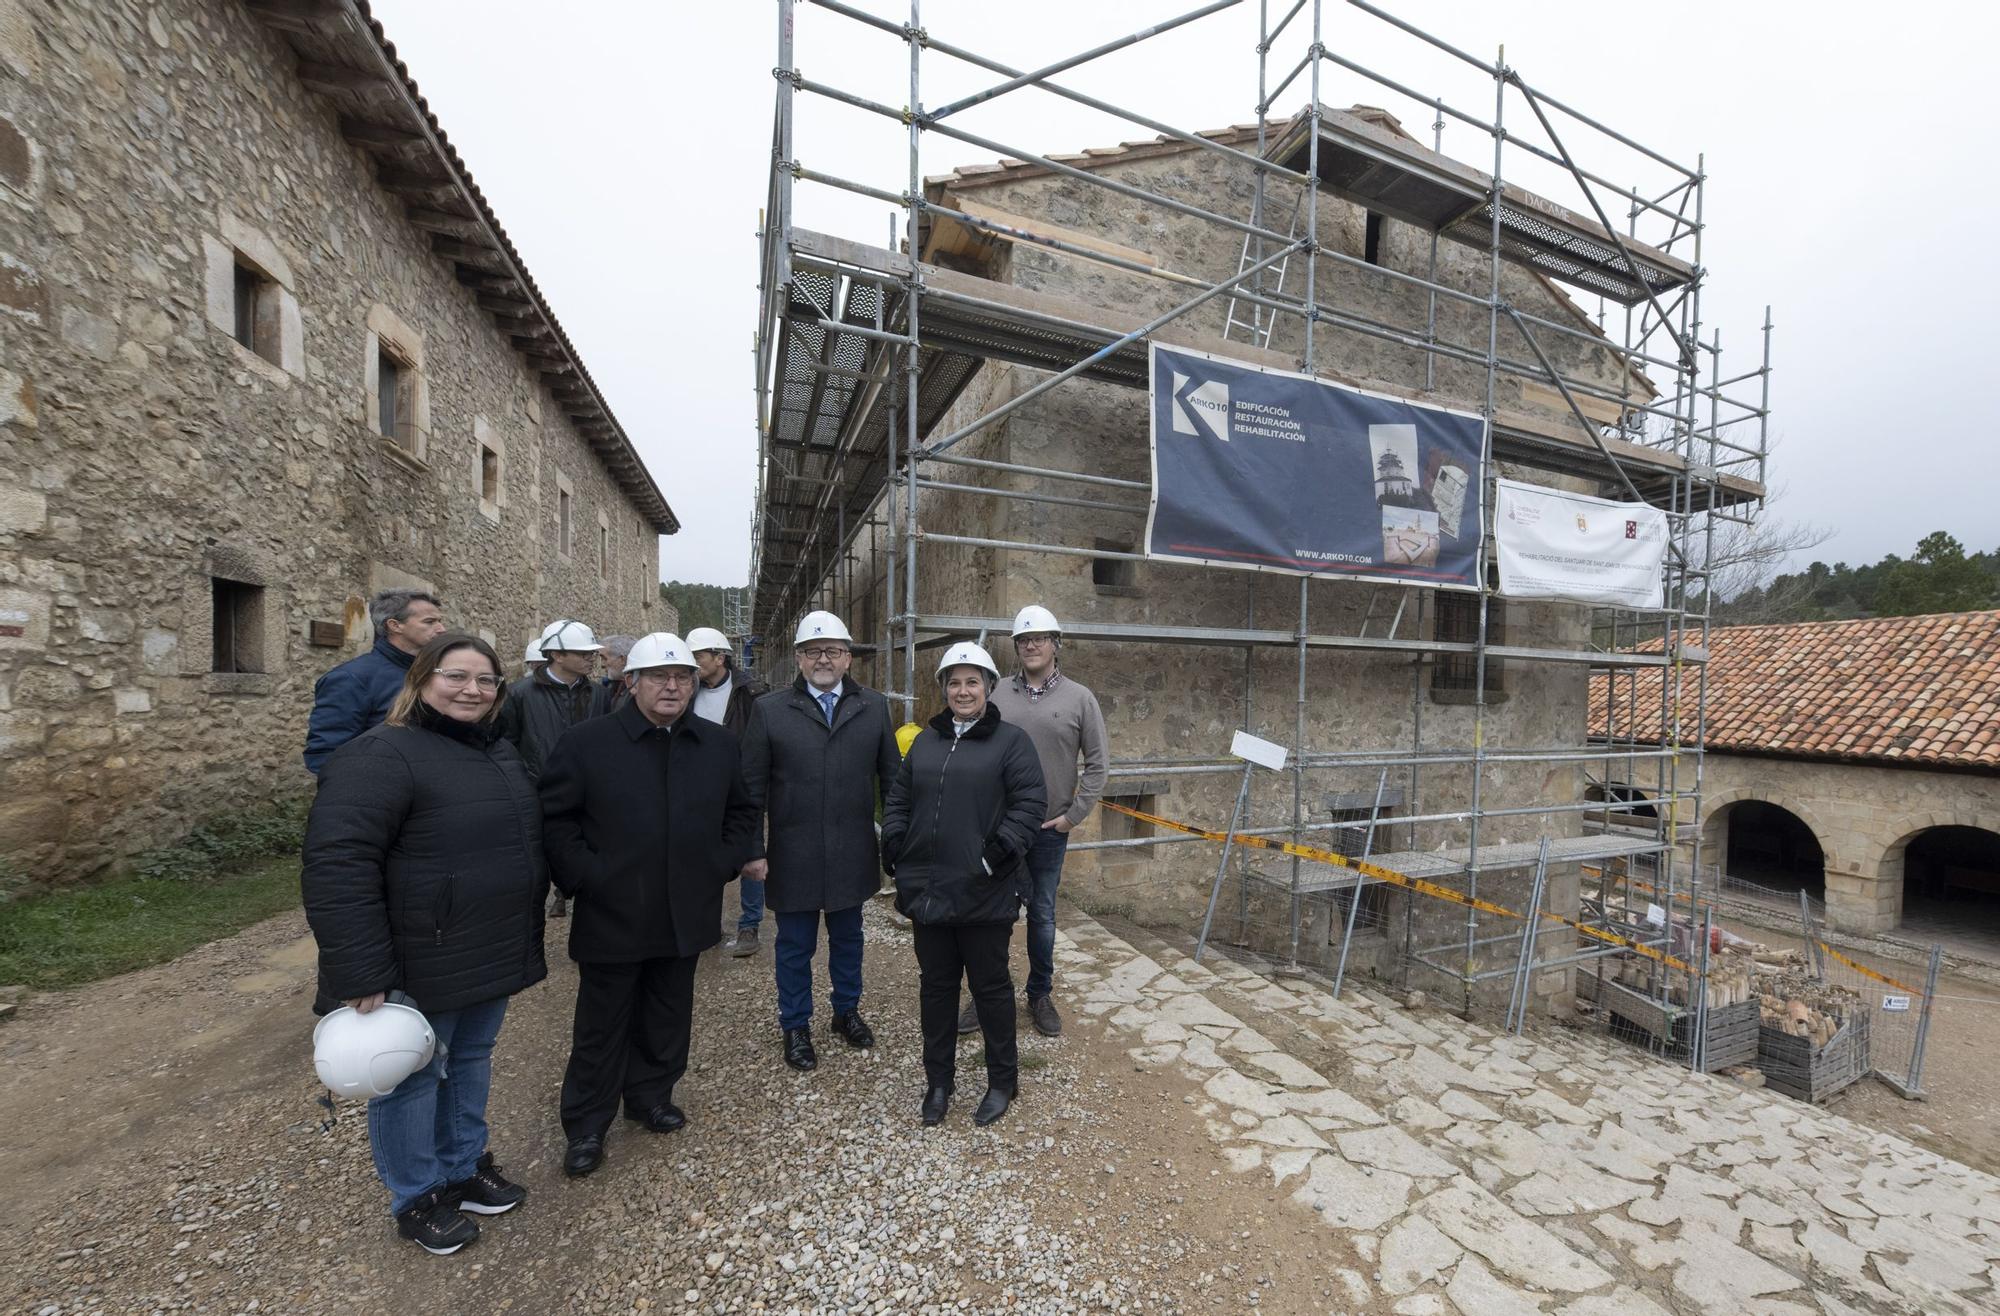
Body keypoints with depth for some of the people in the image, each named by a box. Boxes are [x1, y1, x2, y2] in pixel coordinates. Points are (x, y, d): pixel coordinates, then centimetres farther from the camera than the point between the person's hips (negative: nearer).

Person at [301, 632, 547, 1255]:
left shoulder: (501, 752, 7)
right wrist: (363, 975, -23)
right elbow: (338, 866, -23)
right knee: (413, 1078, 13)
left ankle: (464, 1167, 42)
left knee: (472, 1062, 22)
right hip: (421, 966, -7)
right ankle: (416, 1198, 34)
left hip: (493, 958, 7)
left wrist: (527, 941, 18)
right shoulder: (383, 755, -18)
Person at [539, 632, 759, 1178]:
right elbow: (554, 818, -6)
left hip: (686, 915, 3)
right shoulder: (586, 742, -8)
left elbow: (741, 813, 10)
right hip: (611, 916, -3)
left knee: (667, 1018, 19)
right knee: (602, 1027, 13)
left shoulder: (719, 745, 2)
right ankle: (586, 1127, 33)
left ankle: (651, 1096, 41)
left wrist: (721, 863, 0)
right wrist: (585, 876, -12)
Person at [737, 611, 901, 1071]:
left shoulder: (873, 707, -1)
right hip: (793, 856, -1)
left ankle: (847, 1011, 42)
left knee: (848, 938, 20)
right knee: (795, 946, 15)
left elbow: (891, 776, 3)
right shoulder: (769, 710, -5)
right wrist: (752, 850, -6)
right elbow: (752, 787, -3)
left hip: (853, 855, 2)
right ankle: (795, 1027, 36)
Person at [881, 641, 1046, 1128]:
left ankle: (1002, 1081, 32)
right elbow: (898, 799, 15)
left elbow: (1031, 803, -12)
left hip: (984, 893, -5)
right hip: (928, 889, 5)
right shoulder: (926, 741, 11)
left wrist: (999, 850, -20)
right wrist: (894, 845, 2)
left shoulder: (1011, 740, -5)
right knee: (935, 985, 17)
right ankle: (939, 1080, 36)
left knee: (990, 985, 11)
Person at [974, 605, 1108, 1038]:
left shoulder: (1079, 698, -3)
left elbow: (1097, 763, -1)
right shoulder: (998, 695, -1)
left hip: (1049, 829, -1)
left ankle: (1041, 996, 34)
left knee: (1042, 916, 14)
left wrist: (1074, 814, -6)